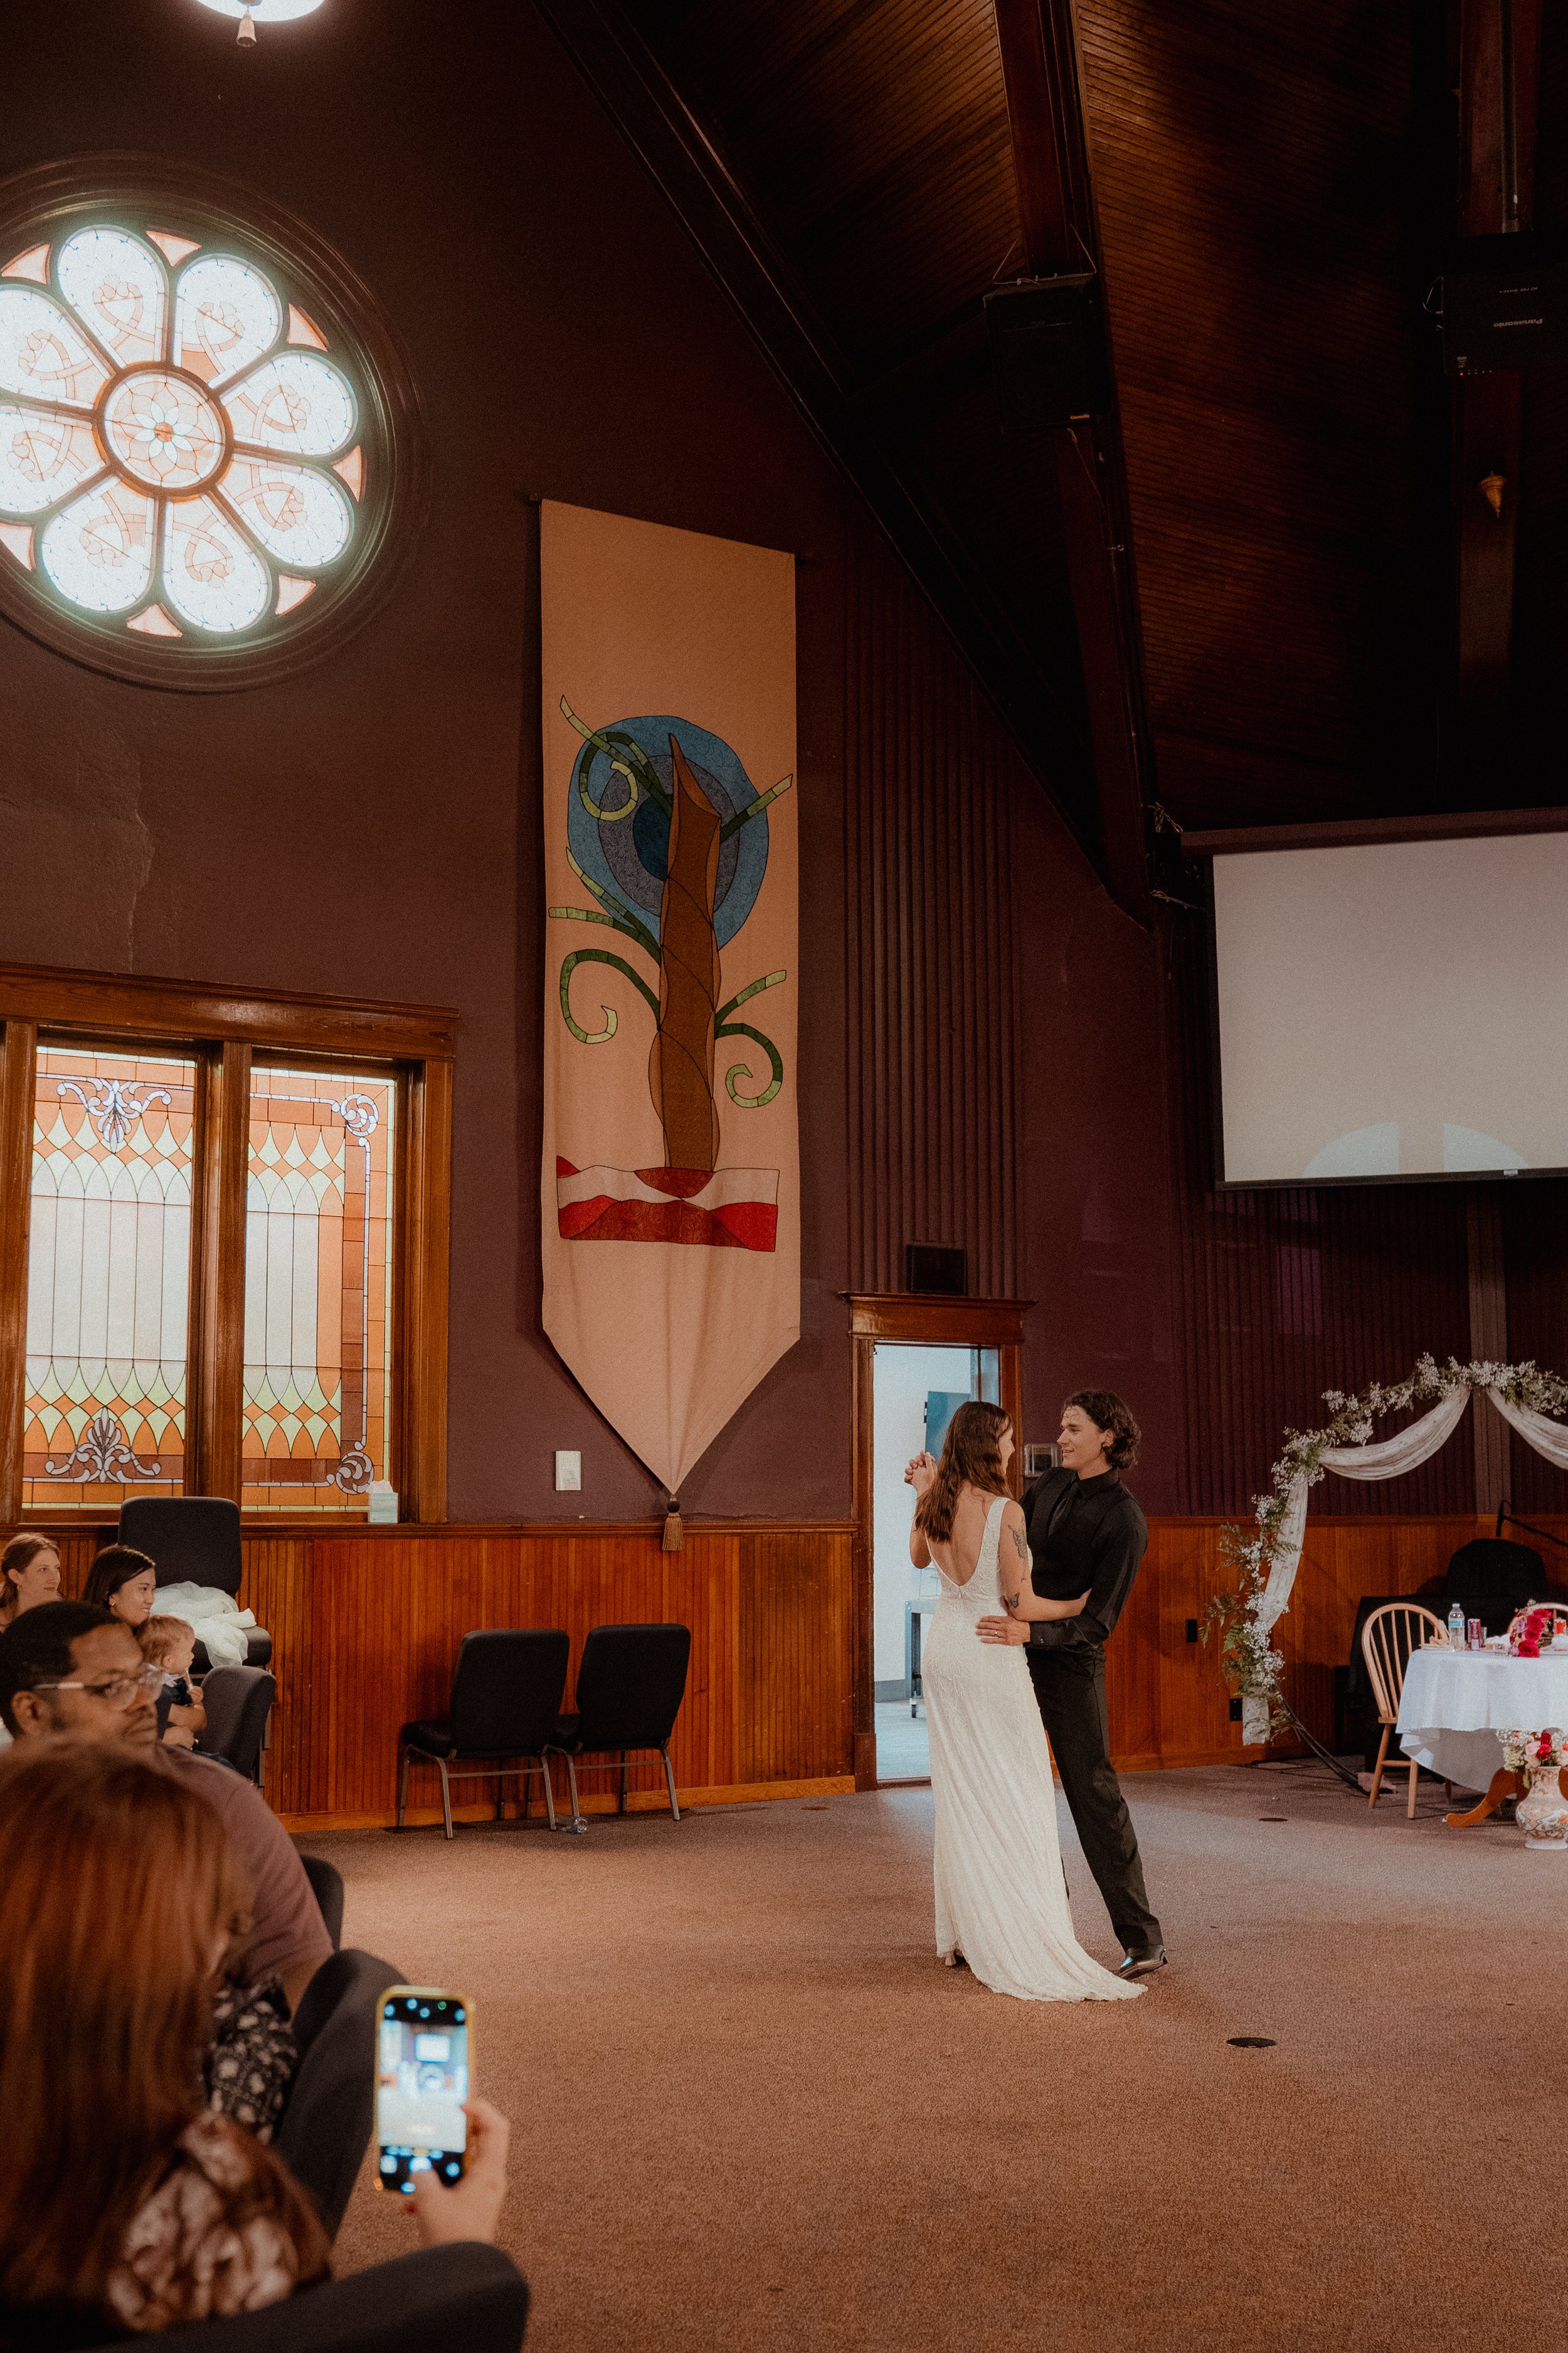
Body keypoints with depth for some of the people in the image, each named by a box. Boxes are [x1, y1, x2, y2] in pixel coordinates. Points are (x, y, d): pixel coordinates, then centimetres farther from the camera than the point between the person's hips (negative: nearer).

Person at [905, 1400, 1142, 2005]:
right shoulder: (1005, 1512, -20)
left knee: (960, 1793, 15)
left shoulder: (935, 1507, -2)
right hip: (989, 1655, -6)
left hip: (942, 1648, 7)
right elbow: (1018, 1605, -18)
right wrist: (1076, 1606, -2)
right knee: (1012, 1796, 2)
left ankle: (964, 1934, 21)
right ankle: (1021, 1942, 1)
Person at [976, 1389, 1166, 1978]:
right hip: (1019, 1656, 7)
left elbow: (1097, 1621, -20)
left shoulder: (1124, 1521, -17)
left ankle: (1142, 1940, 1)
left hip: (1069, 1664, -7)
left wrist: (1028, 1631, -34)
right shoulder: (1053, 1485, 4)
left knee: (1094, 1795, -6)